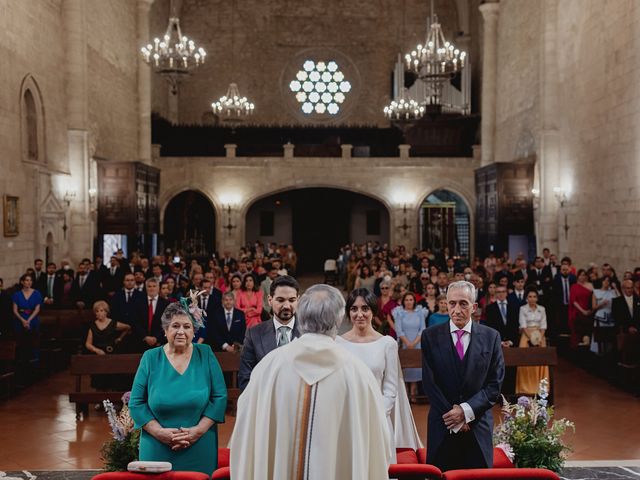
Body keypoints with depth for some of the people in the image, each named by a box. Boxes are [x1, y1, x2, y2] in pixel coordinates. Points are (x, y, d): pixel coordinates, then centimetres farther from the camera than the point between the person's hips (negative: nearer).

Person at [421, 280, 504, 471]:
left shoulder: (491, 337, 2)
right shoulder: (430, 336, 1)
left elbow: (495, 384, -1)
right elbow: (429, 382, -3)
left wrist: (466, 410, -11)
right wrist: (453, 415, -9)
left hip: (478, 424, 0)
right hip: (442, 426, 0)